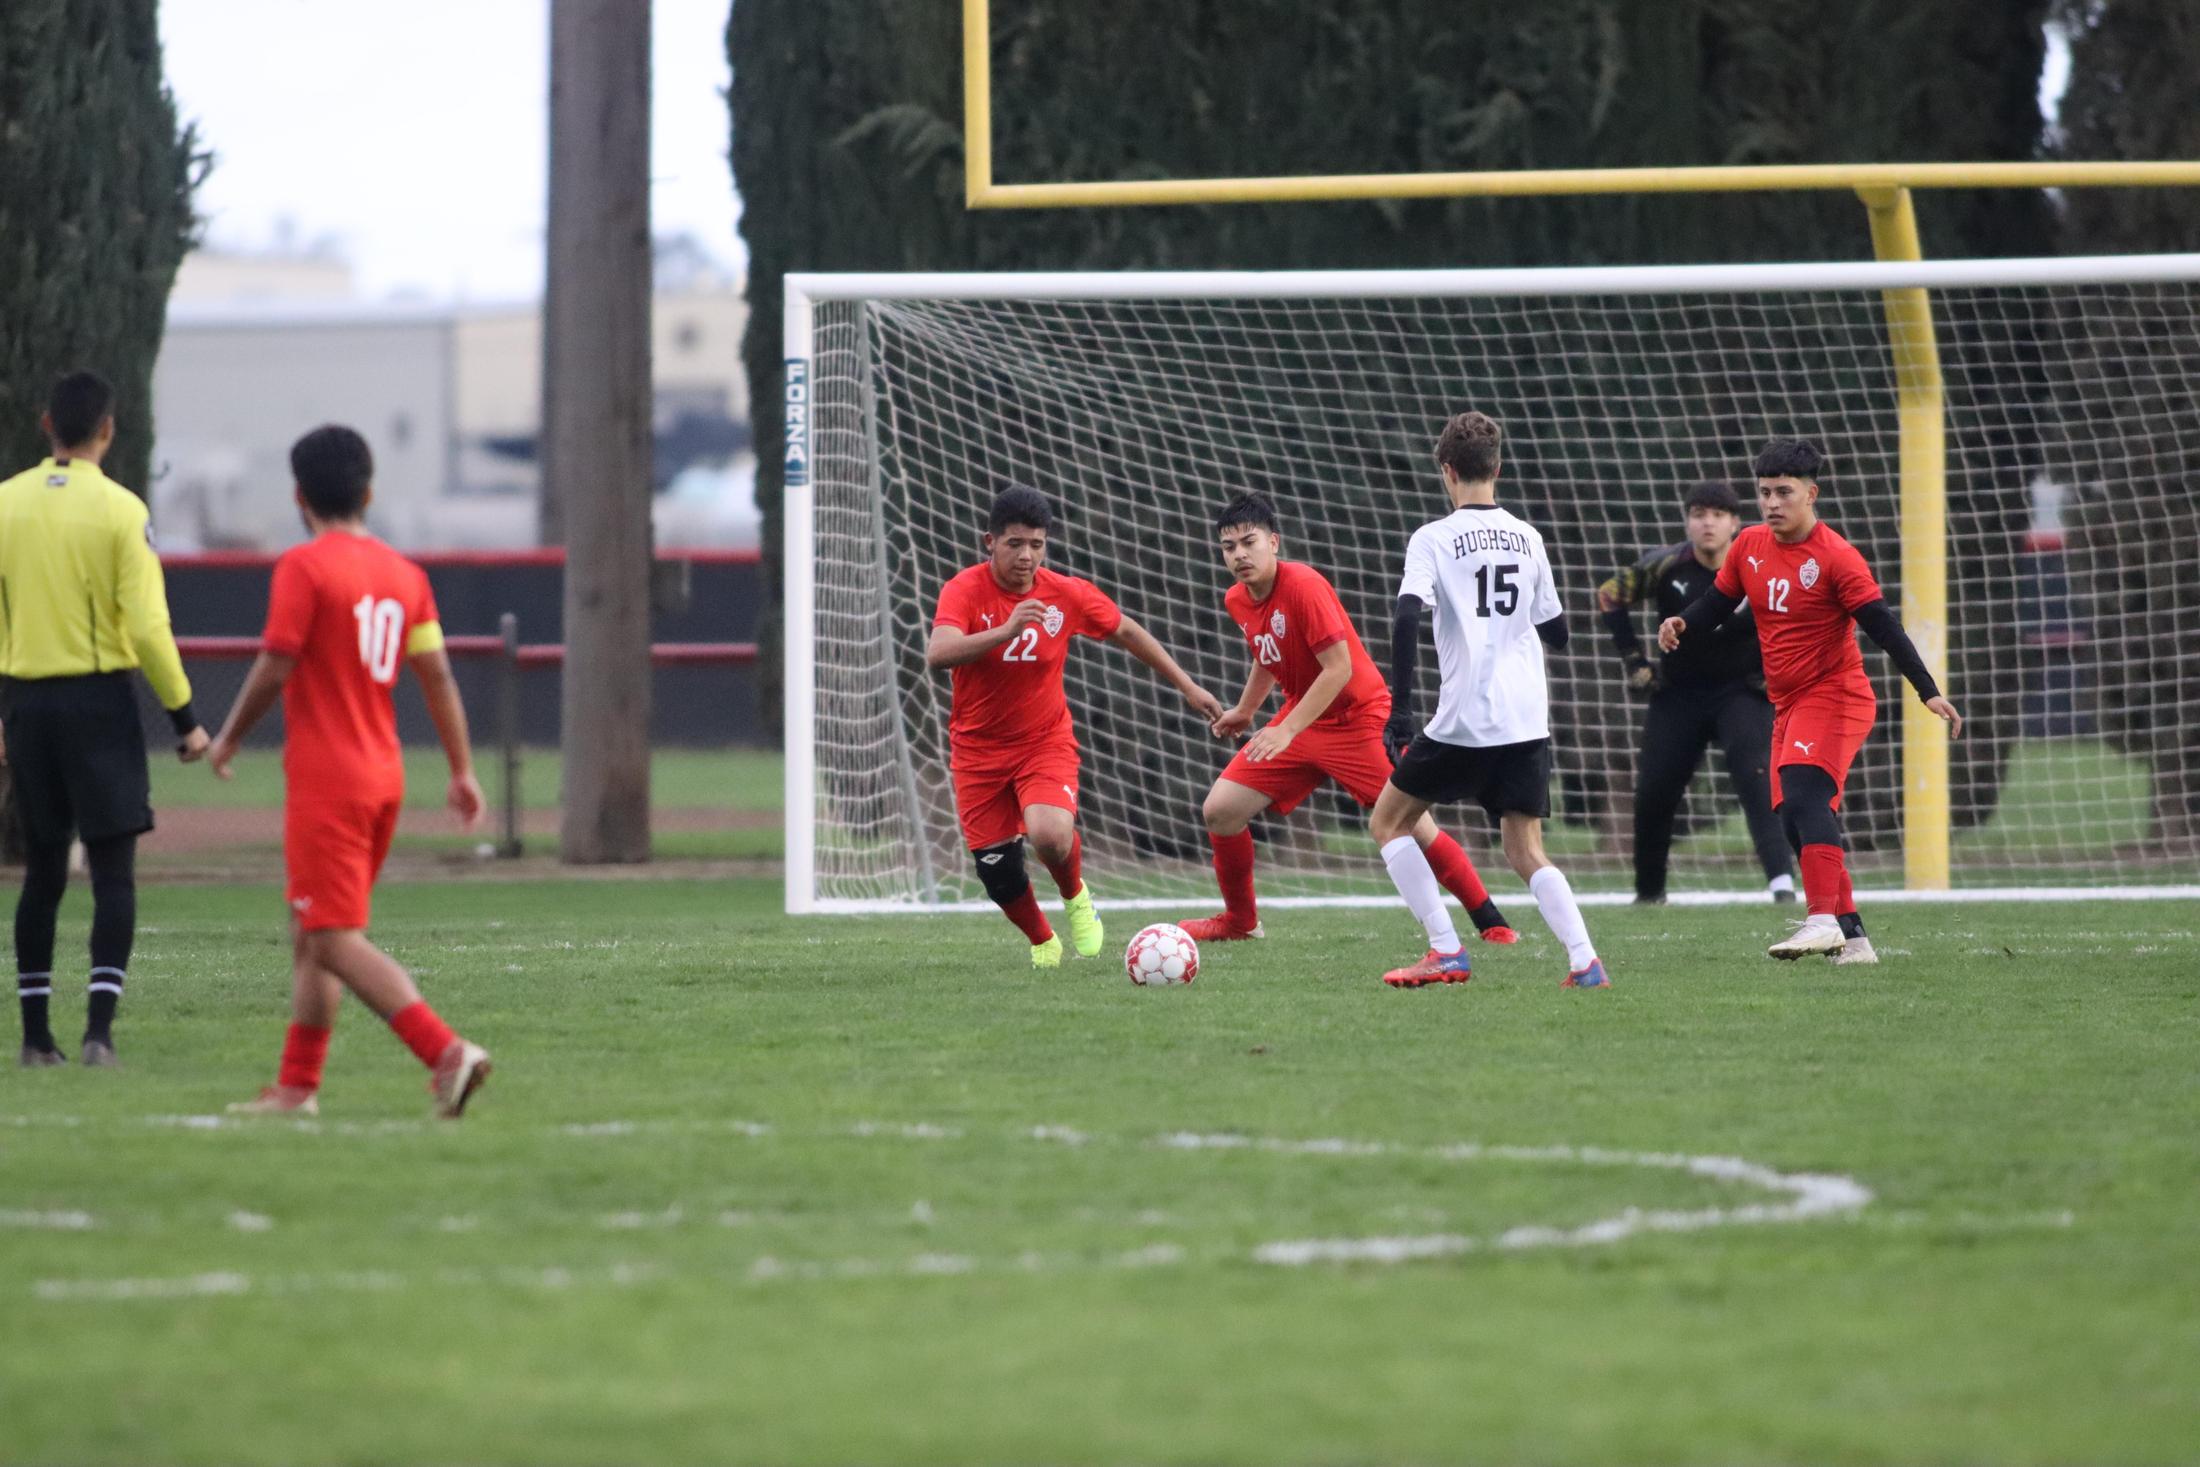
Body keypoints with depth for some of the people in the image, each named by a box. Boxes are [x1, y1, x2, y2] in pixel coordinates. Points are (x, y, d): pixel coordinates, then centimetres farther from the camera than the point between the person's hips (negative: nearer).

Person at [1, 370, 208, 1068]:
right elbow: (147, 626, -12)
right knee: (113, 872, -1)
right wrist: (184, 716, -5)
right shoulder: (120, 510, -9)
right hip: (101, 700, -4)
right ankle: (100, 1028, -12)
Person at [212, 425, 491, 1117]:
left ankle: (446, 1051, -23)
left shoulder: (303, 566, -12)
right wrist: (463, 770, 10)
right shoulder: (405, 574, 7)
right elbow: (437, 676, 7)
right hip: (384, 775, 8)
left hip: (325, 780, -8)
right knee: (311, 934, 17)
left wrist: (229, 739, 1)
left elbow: (275, 668, -14)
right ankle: (296, 1086, 20)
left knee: (336, 941, -8)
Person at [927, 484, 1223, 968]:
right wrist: (1006, 631, -47)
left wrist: (1187, 686, 14)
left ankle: (1075, 895, 8)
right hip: (978, 751, 0)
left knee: (1051, 836, -27)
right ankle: (1041, 941, 31)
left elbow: (1126, 632, 11)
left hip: (1046, 742, 0)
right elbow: (938, 653, -34)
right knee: (998, 873, -1)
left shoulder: (1067, 595, -8)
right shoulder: (965, 590, -16)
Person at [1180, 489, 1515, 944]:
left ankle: (1491, 923, -2)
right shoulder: (1237, 601, 1)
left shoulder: (1303, 586, -23)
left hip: (1358, 717, -7)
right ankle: (1239, 920, 17)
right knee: (1219, 811, -2)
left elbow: (1339, 668, -26)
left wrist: (1286, 732, -30)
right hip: (1301, 717, 7)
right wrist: (1244, 711, 28)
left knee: (1412, 825, -12)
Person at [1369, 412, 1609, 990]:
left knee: (1389, 822, 13)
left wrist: (1400, 709, -16)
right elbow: (1557, 632, 19)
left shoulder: (1434, 539, -4)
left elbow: (1406, 619, -17)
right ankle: (1585, 961, -13)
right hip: (1528, 721, 5)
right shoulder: (1528, 538, 11)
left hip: (1464, 721, -5)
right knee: (1526, 853, 9)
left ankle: (1447, 952, 3)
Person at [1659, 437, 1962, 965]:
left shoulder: (1834, 557, -13)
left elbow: (1883, 627, -16)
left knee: (1804, 795, -26)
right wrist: (1681, 624, -6)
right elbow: (1717, 603, 17)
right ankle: (1851, 935, 14)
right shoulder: (1749, 547, 6)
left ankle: (1824, 920, -34)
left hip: (1835, 697, -8)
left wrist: (1929, 692, -21)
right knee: (1800, 823, 7)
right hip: (1788, 704, 8)